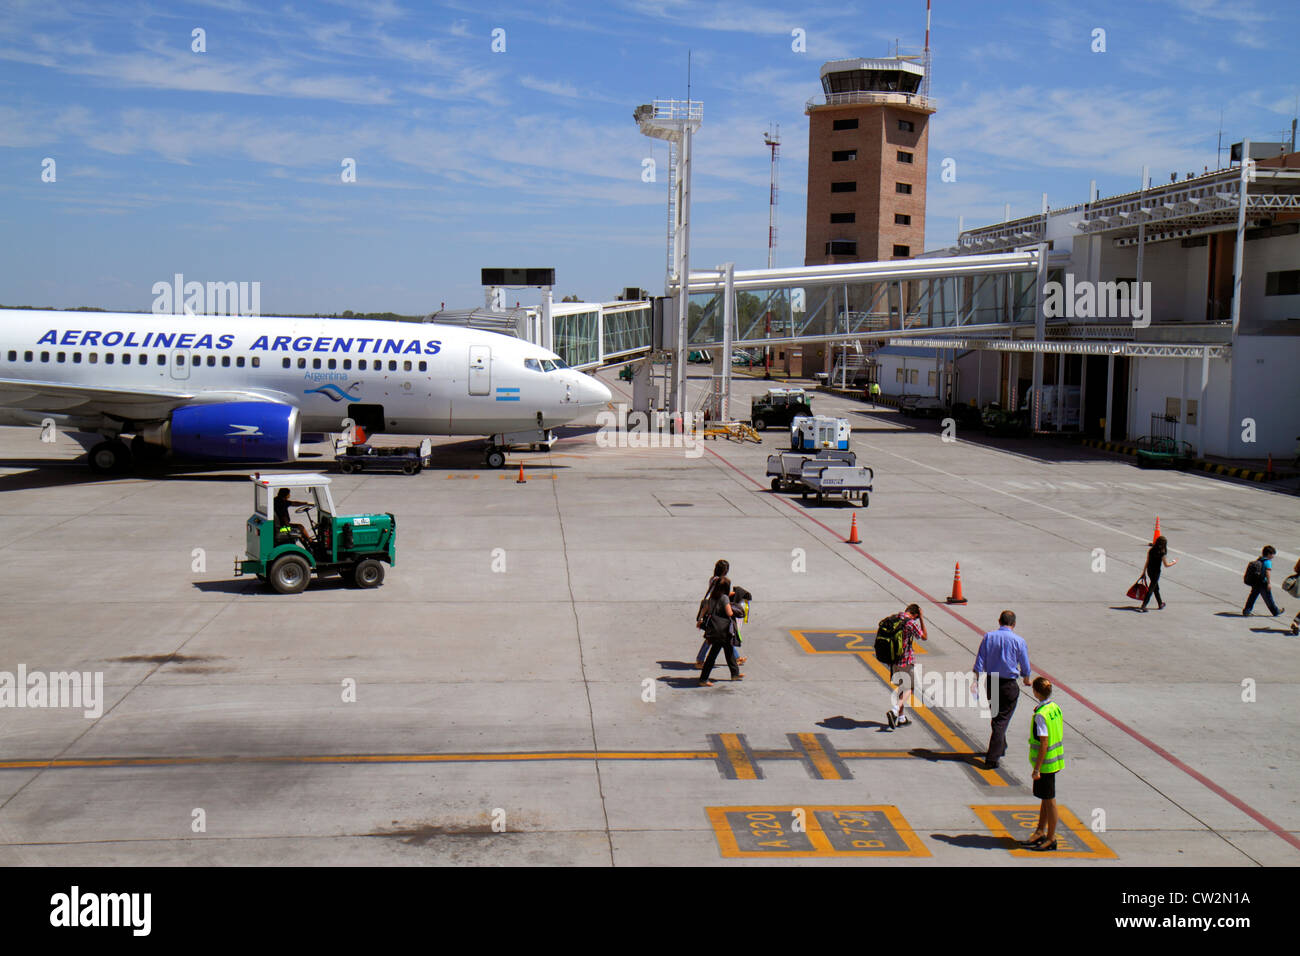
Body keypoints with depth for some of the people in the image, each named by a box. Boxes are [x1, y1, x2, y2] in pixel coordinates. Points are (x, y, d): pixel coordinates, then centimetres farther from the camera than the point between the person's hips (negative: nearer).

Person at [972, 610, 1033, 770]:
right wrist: (1027, 680, 21)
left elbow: (979, 662, -4)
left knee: (996, 716, 23)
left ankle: (1000, 747, 42)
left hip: (990, 683, 3)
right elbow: (1025, 667, 2)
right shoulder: (1019, 641, -8)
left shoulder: (988, 637, -2)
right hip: (1009, 685, -3)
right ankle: (992, 759, -6)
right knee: (1002, 720, 0)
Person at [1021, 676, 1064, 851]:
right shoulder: (1056, 708, 4)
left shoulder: (1041, 715, -23)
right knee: (1045, 798, 19)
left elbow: (1044, 744, -24)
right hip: (1056, 759, 9)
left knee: (1049, 800, 2)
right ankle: (1040, 832, 30)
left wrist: (1037, 769, -19)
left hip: (1045, 763, -9)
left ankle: (1051, 839, 12)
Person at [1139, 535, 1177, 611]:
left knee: (1156, 588, 22)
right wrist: (1174, 562, 8)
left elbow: (1147, 562, 4)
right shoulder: (1162, 553, -16)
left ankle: (1160, 604, 36)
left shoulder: (1150, 550, -1)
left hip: (1149, 571, 6)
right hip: (1156, 572, -6)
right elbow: (1166, 565, -9)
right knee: (1151, 589, -2)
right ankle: (1143, 606, -9)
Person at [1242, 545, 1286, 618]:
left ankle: (1246, 611, 6)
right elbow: (1267, 572, -21)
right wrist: (1268, 583, -22)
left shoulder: (1258, 560, 11)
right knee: (1268, 597, 7)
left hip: (1254, 582, 7)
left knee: (1253, 596, 10)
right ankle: (1276, 611, 23)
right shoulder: (1268, 561, -13)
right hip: (1262, 583, -7)